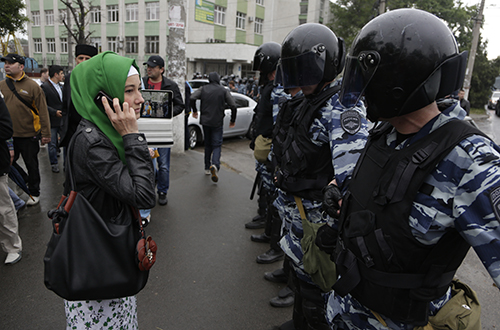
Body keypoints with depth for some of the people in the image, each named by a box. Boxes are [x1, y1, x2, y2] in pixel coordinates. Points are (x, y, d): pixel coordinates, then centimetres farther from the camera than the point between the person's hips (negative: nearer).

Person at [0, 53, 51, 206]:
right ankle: (26, 180, 36)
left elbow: (42, 111, -8)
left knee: (32, 165, 9)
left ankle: (34, 193, 26)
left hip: (29, 135, -4)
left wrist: (46, 133, -9)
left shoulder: (32, 86, -7)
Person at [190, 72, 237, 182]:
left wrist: (194, 110, 6)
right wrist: (232, 120, 4)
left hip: (205, 121, 2)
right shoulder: (224, 91, -1)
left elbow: (192, 98, -10)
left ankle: (207, 168, 21)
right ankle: (215, 165, -25)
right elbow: (233, 106, -7)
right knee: (217, 145, 1)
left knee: (208, 144, 16)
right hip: (217, 122, -2)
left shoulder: (203, 89, 3)